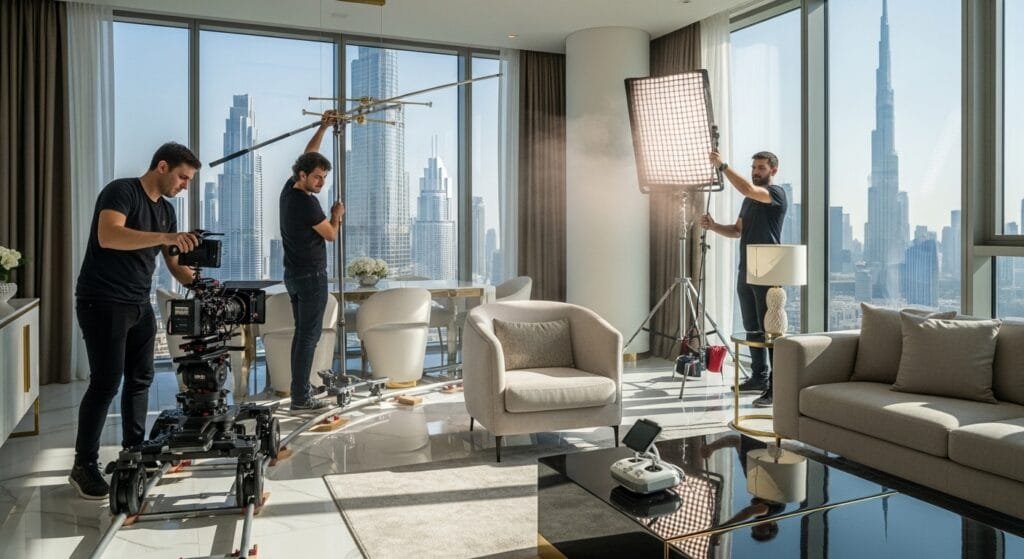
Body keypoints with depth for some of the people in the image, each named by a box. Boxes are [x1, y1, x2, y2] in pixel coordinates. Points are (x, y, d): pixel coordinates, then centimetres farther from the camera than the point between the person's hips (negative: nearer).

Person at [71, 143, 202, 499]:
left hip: (139, 305, 8)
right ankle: (83, 466, 4)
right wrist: (164, 237, -37)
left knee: (140, 378, 10)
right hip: (103, 302, -8)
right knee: (106, 383, -7)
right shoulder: (121, 191, -12)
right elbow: (108, 236, -30)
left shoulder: (166, 210, 12)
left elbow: (174, 263, 13)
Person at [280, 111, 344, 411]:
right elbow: (331, 235, -9)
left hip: (293, 274, 9)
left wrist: (323, 127, 17)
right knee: (309, 335, -5)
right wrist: (337, 215, 10)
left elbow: (307, 156, 19)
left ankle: (300, 389, 19)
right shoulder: (307, 203, -18)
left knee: (301, 333, 14)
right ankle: (300, 397, -3)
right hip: (311, 276, -9)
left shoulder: (289, 190, 7)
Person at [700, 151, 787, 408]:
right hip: (745, 271, 8)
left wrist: (722, 165, -21)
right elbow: (737, 230, 22)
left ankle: (776, 387, -7)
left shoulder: (776, 193, -7)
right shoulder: (750, 199, 20)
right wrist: (713, 226, 4)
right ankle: (759, 377, 23)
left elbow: (747, 188, -25)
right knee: (751, 328, 13)